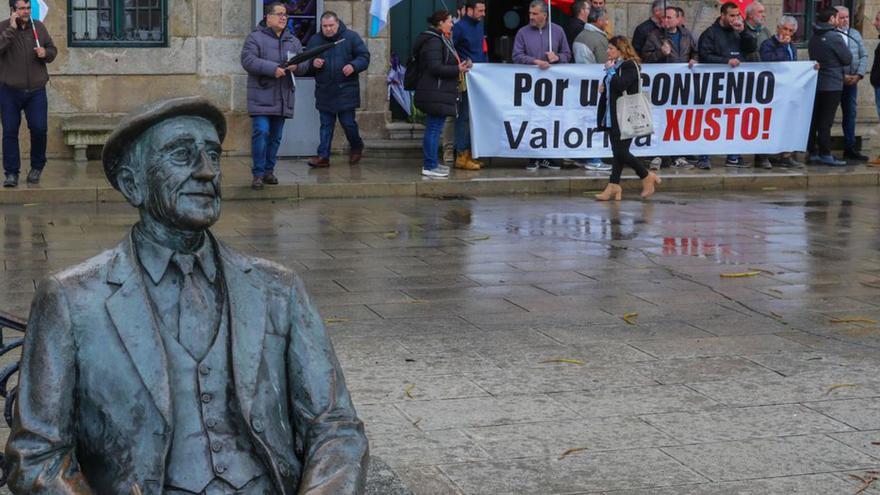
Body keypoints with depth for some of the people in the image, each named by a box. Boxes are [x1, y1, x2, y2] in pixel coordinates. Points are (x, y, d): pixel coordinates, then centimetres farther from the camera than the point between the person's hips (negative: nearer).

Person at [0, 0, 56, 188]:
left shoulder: (39, 27, 6)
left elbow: (53, 50, 14)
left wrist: (46, 53, -8)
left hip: (36, 91, 2)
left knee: (39, 129, -4)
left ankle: (37, 167, 18)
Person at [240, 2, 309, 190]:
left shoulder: (293, 41, 15)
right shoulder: (255, 37, -2)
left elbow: (305, 65, 12)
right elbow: (248, 60, -15)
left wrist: (296, 66, -13)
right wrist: (272, 68, -23)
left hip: (283, 99, 5)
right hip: (261, 96, -5)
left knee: (275, 136, 9)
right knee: (261, 133, -13)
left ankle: (269, 170, 19)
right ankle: (258, 173, -6)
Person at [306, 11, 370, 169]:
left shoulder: (351, 37, -3)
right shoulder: (315, 41, 6)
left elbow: (364, 56, -1)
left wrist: (353, 66, -20)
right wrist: (313, 63, -10)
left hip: (346, 91, -3)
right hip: (324, 92, 3)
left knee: (348, 123, 3)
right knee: (326, 125, 5)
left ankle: (356, 147, 29)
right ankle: (323, 156, 6)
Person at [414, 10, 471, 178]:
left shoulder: (440, 39, 19)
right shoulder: (433, 41, -15)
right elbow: (435, 68, -22)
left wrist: (460, 66, 12)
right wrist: (457, 69, -16)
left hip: (439, 94, 11)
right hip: (435, 94, -11)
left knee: (434, 129, 15)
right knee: (434, 129, -8)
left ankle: (431, 162, 23)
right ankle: (430, 167, -5)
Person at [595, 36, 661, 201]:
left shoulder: (630, 66, -11)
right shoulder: (615, 65, 17)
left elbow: (620, 85, -26)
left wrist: (610, 70, -14)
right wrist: (604, 87, 7)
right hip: (612, 116, 9)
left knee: (621, 152, -9)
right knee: (617, 152, 7)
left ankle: (647, 177, 7)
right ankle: (614, 188, 6)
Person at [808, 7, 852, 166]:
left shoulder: (814, 37, 8)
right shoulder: (835, 37, -15)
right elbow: (848, 59, -8)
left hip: (816, 84, 7)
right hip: (832, 85, -7)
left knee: (814, 119, 10)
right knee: (826, 121, -5)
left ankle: (813, 152, 15)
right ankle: (825, 154, -2)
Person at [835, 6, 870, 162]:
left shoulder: (855, 34, 12)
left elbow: (864, 55, 10)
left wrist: (859, 74, -4)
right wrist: (842, 76, -15)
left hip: (852, 80, 6)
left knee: (850, 113, 11)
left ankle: (850, 147, 19)